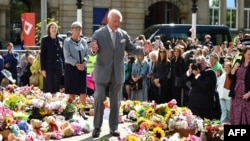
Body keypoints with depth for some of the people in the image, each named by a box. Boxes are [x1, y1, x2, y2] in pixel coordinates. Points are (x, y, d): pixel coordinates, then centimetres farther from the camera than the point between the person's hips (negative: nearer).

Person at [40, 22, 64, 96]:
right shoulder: (45, 40, -1)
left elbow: (62, 54, 13)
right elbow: (42, 55, -4)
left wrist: (64, 67, 7)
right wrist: (43, 69, -10)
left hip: (58, 67, 4)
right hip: (49, 67, -4)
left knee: (56, 88, 5)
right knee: (49, 88, -4)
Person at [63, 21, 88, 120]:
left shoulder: (83, 41, 10)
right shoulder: (67, 41, -2)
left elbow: (86, 55, 9)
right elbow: (67, 56, -9)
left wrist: (83, 63, -10)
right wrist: (76, 64, -17)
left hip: (82, 68, 4)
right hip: (71, 67, -3)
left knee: (83, 91, 1)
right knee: (72, 91, 1)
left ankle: (82, 110, 13)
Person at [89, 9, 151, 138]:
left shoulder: (124, 34, 3)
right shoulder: (98, 33, -6)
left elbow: (131, 49, 9)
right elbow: (91, 52, -8)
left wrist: (144, 50, -8)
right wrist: (93, 49, -33)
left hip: (117, 74, 3)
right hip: (102, 73, -3)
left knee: (115, 102, 9)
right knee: (99, 99, -5)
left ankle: (113, 128, 19)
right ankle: (97, 127, 9)